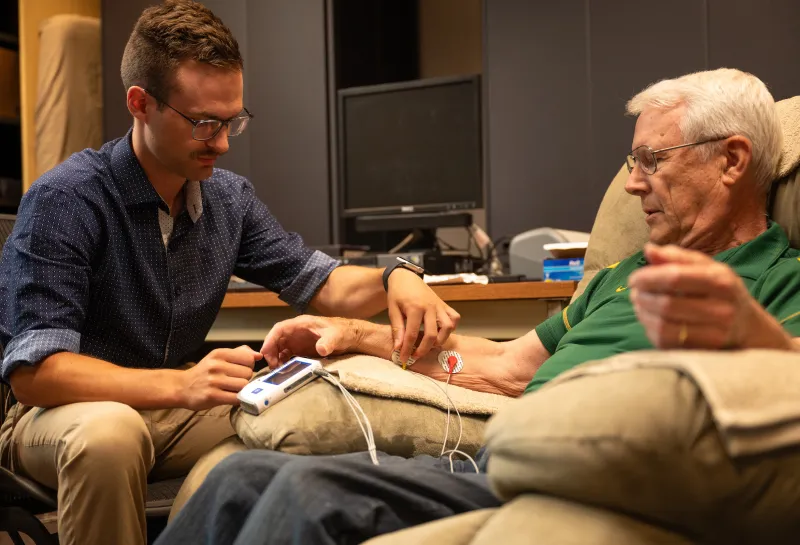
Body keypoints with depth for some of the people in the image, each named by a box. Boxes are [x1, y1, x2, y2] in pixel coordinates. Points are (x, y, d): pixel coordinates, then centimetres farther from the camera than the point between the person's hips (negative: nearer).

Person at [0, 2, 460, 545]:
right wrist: (180, 386, -42)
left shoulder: (231, 197, -1)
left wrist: (393, 278, -17)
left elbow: (319, 282, 6)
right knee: (110, 433, -38)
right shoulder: (65, 200, -20)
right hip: (71, 411, -4)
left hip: (172, 411, 5)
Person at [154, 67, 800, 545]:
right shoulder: (628, 274, 28)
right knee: (245, 476, -6)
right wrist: (361, 335, 27)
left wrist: (744, 327, -47)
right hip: (492, 465, 8)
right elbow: (509, 368, 32)